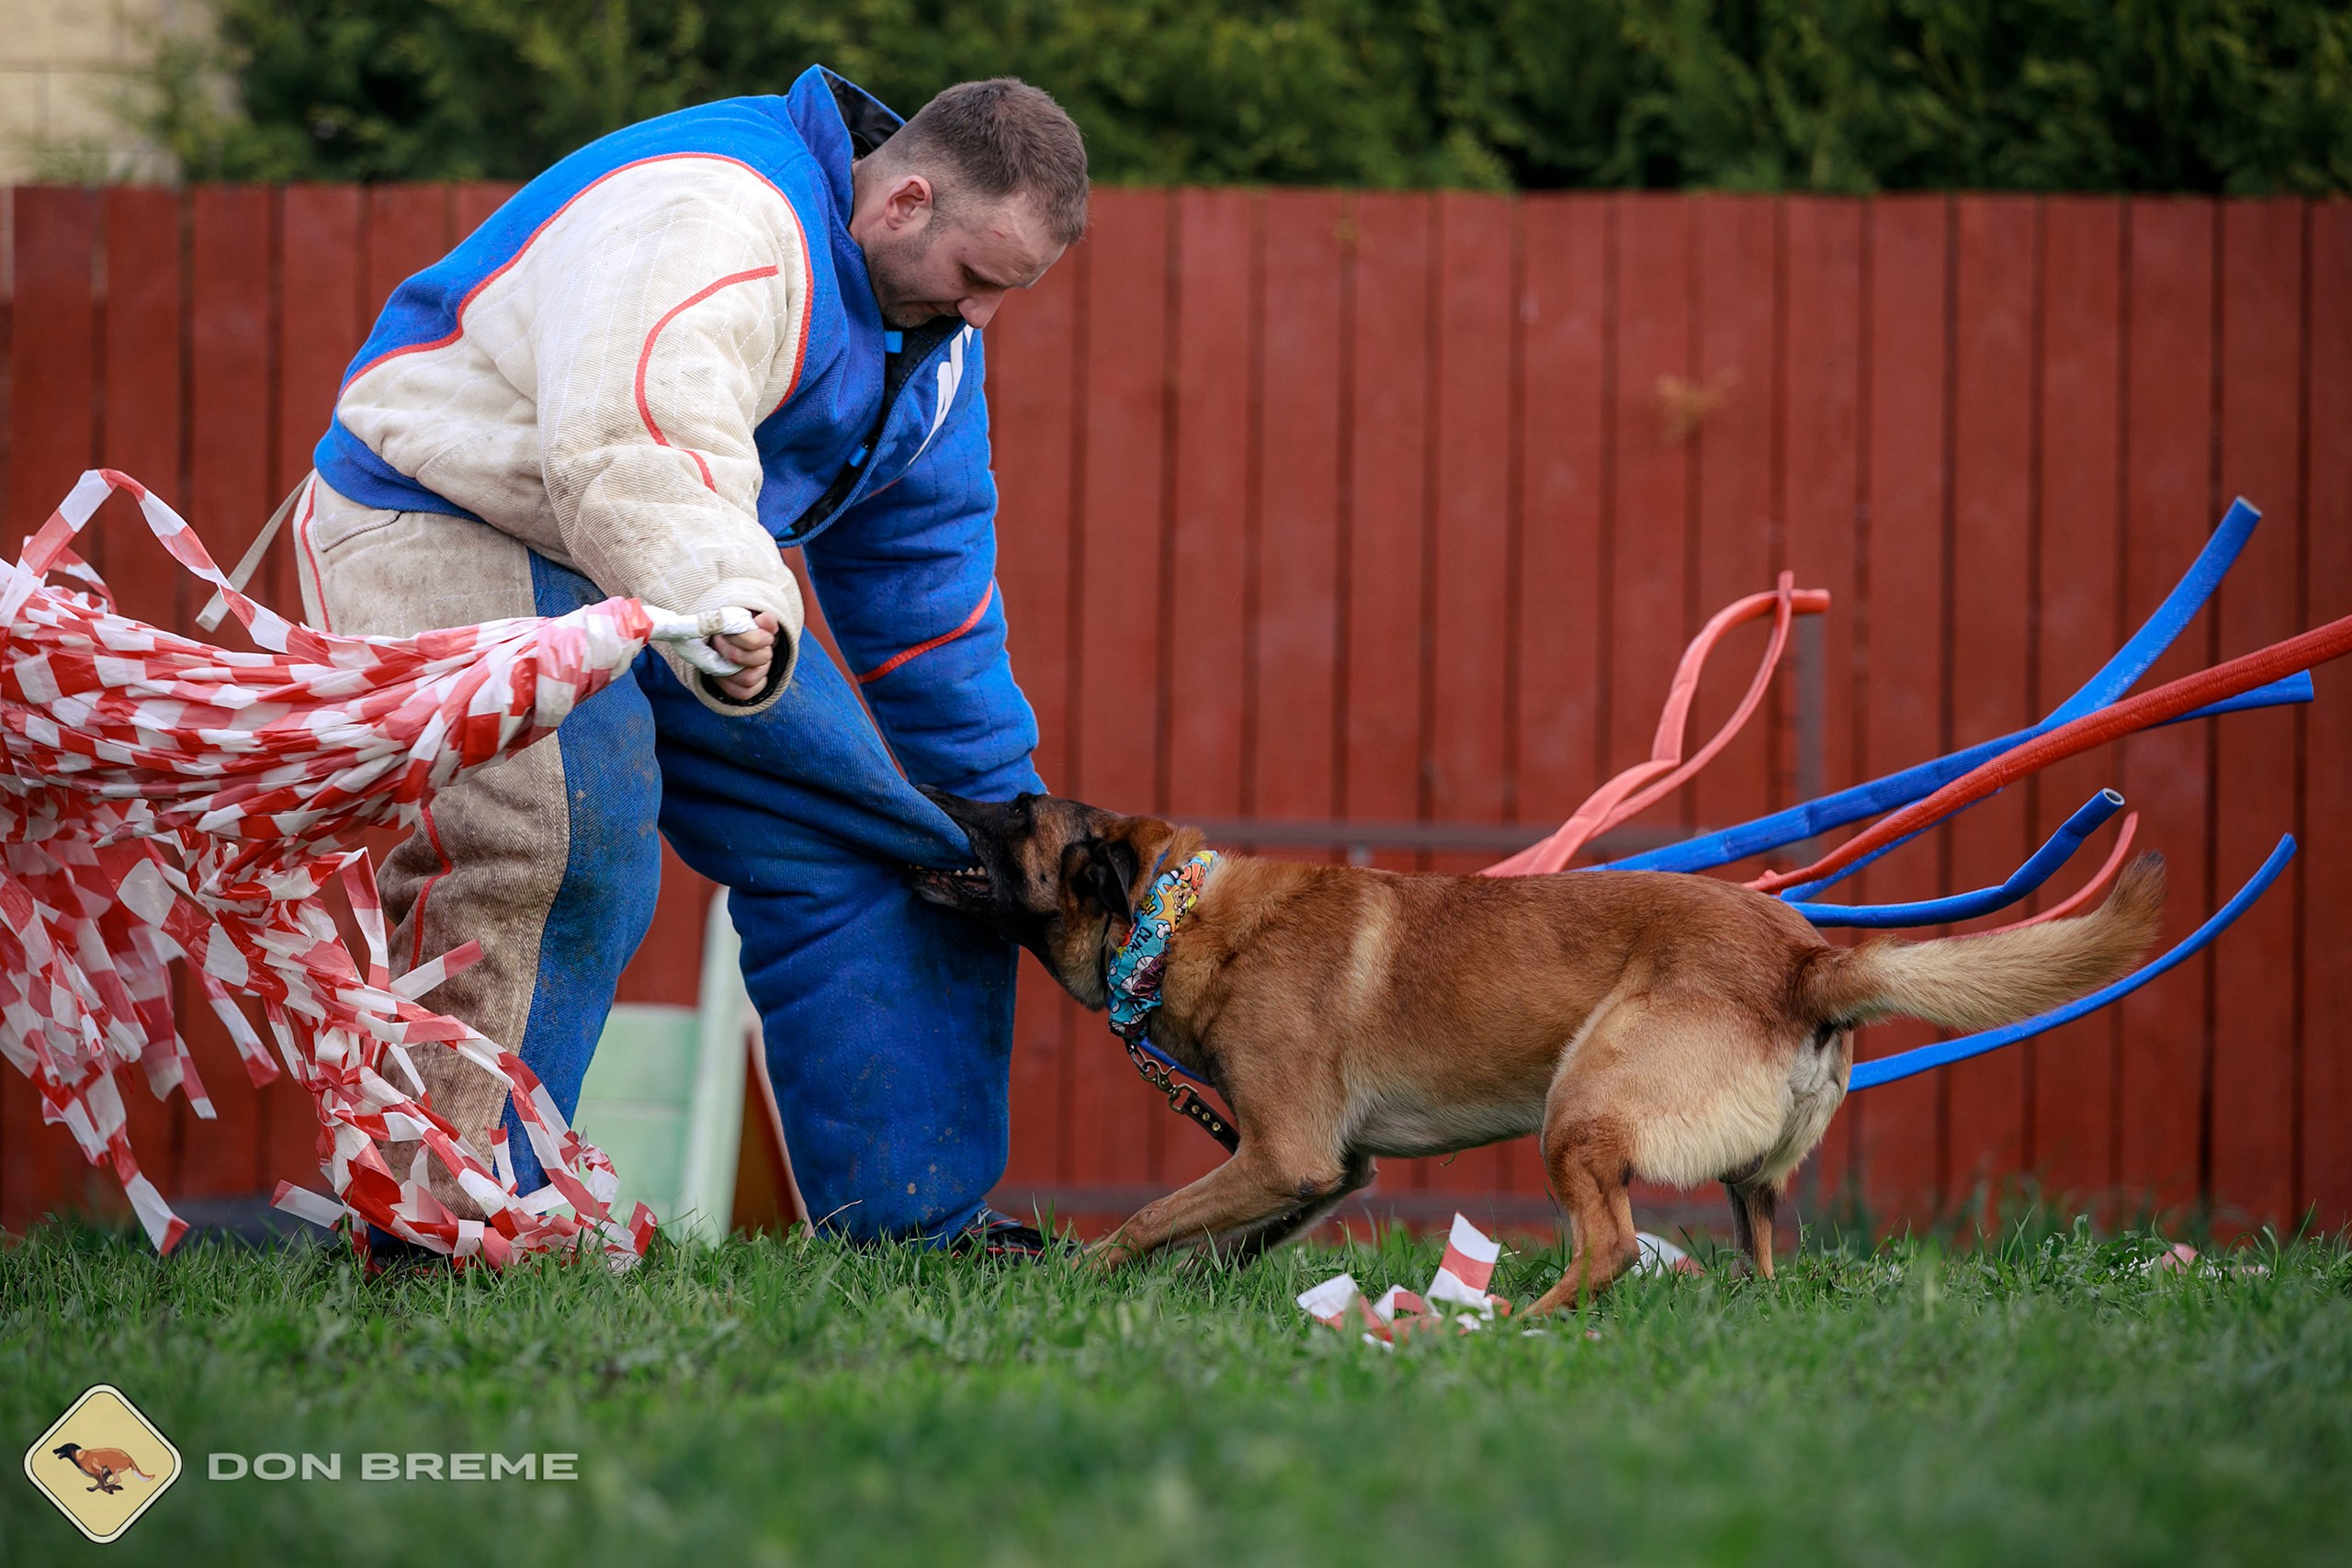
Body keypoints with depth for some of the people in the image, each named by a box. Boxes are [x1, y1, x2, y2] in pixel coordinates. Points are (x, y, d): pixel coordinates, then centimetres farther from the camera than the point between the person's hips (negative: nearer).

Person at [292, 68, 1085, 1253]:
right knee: (558, 843, -30)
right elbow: (629, 454, -40)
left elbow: (928, 596, 15)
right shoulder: (719, 217, -26)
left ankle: (917, 1220, 13)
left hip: (682, 581, 10)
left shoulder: (930, 339, 7)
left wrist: (1005, 813, 16)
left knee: (853, 842, 5)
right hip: (450, 525, -10)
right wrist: (732, 603, -55)